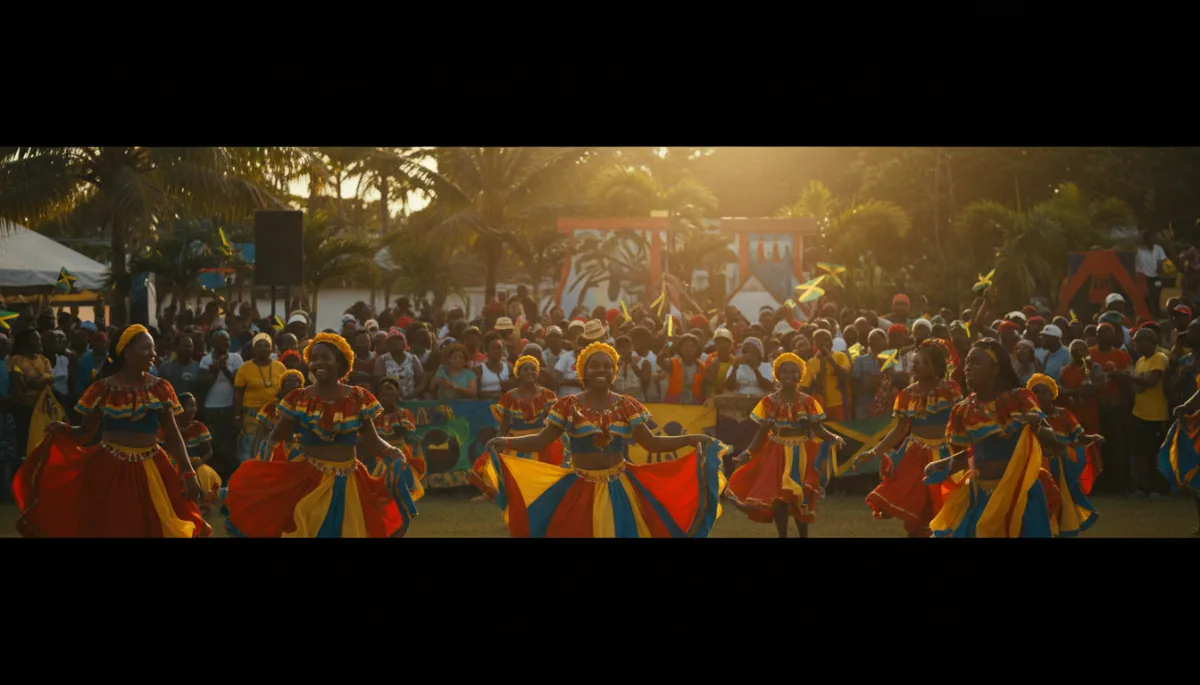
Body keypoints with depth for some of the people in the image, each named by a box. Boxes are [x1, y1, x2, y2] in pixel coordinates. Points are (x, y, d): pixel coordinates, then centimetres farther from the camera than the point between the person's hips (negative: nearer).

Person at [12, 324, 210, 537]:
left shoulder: (159, 388, 4)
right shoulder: (104, 389, -1)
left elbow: (173, 435, 3)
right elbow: (86, 432, 3)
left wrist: (188, 472, -5)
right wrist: (63, 429, -18)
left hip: (149, 471, 2)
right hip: (109, 468, -2)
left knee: (151, 529, 3)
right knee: (105, 529, 3)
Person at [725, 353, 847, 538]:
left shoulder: (808, 402, -3)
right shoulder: (769, 402, -1)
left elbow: (818, 429, -5)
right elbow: (762, 432, 2)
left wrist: (834, 438, -24)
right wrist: (748, 453, -8)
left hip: (801, 455, -1)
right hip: (777, 454, 1)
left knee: (800, 500, 0)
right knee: (778, 498, -4)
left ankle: (803, 535, 17)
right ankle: (782, 535, 10)